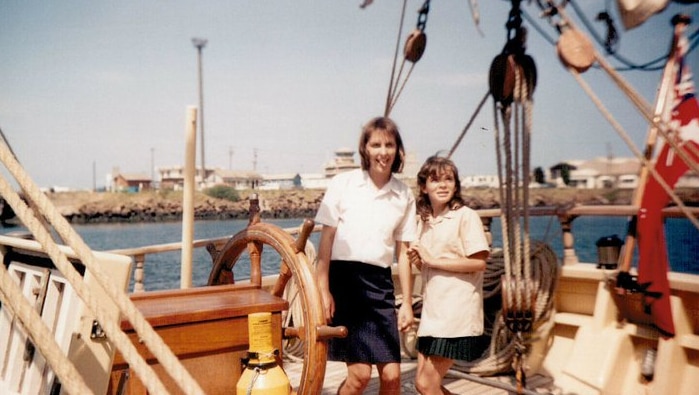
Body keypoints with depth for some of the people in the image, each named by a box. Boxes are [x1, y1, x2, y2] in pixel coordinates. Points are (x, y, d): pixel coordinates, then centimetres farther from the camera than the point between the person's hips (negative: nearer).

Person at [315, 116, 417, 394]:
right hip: (344, 278, -3)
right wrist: (323, 290, -8)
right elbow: (326, 239, -2)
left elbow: (403, 252, 9)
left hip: (381, 283, 4)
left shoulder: (404, 195, 6)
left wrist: (407, 303, 8)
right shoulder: (343, 184, -3)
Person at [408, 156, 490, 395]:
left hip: (456, 311, -7)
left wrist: (433, 260, -15)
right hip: (432, 311, 7)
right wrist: (416, 260, -4)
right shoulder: (424, 222, 12)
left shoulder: (466, 216, -9)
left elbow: (479, 262, -15)